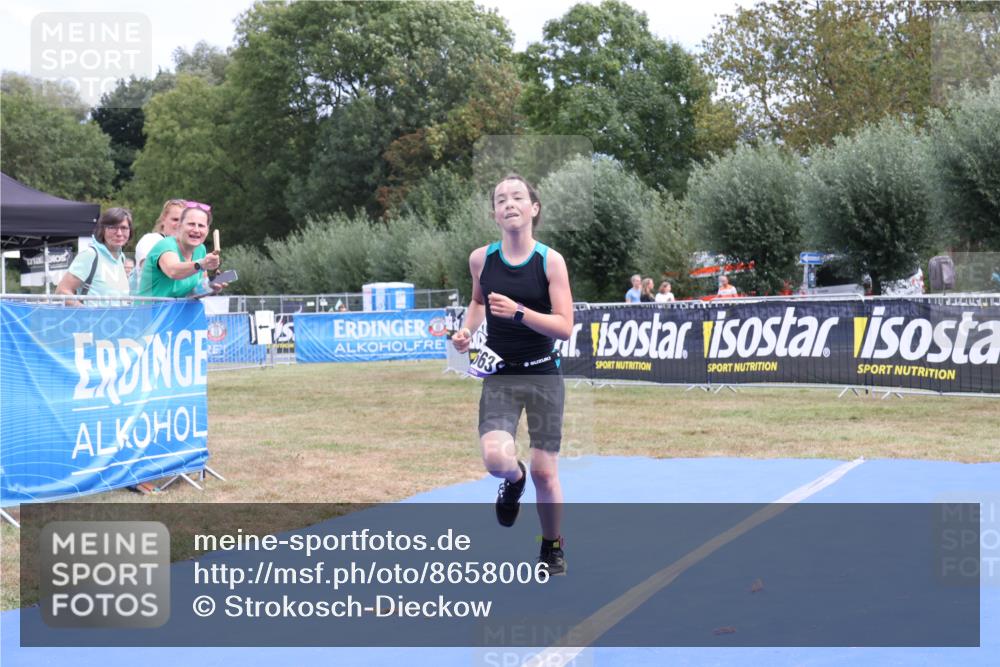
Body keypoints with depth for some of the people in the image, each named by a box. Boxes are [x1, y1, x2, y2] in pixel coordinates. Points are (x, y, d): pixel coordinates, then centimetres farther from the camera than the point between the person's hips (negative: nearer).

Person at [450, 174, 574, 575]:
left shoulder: (551, 261, -9)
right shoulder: (481, 259, -1)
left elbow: (565, 327, -13)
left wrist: (518, 313, -25)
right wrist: (467, 331, 3)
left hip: (543, 375, -1)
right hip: (499, 375, 1)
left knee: (544, 472, 3)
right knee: (496, 459, -21)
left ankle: (552, 546, 27)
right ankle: (514, 479, 17)